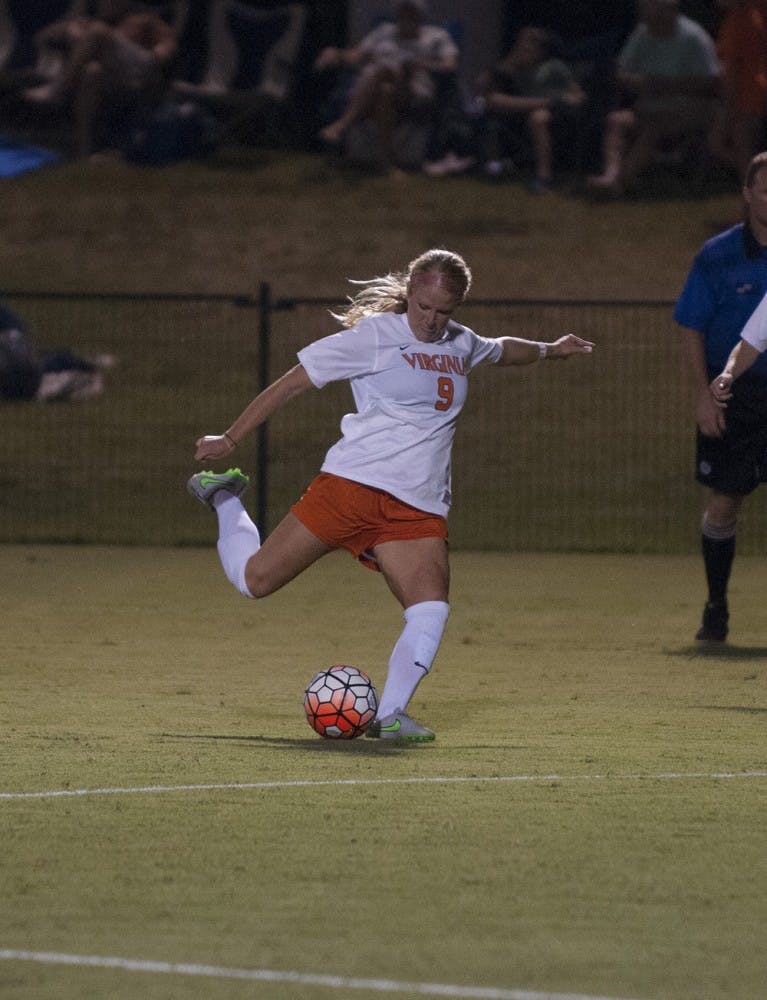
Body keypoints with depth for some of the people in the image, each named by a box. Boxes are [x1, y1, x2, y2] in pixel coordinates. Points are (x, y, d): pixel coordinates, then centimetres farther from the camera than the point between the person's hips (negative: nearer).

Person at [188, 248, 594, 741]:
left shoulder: (462, 345, 15)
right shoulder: (374, 335, -4)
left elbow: (502, 350, 42)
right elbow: (292, 383, -2)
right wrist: (230, 439, -2)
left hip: (418, 510, 4)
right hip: (351, 483, -4)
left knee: (431, 611, -19)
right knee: (254, 580, -3)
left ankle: (389, 717, -11)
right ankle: (225, 497, 27)